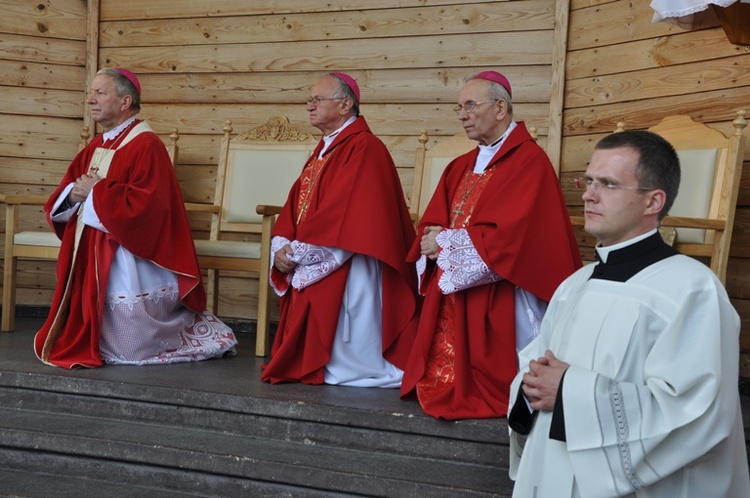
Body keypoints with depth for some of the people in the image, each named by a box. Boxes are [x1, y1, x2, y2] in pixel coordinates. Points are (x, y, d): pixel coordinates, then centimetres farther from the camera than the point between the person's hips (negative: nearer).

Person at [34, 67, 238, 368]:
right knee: (86, 340, 13)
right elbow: (58, 204, 15)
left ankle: (205, 331, 22)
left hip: (127, 263, -8)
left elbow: (144, 206, -25)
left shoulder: (146, 145, -13)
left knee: (131, 349, -3)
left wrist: (95, 192, -15)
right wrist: (74, 195, -8)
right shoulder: (94, 148, 13)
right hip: (90, 262, 9)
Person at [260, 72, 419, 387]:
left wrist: (298, 251, -16)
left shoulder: (364, 148, -13)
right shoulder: (323, 150, 18)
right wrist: (282, 248, -2)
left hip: (346, 272, -9)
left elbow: (344, 215, -21)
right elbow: (295, 206, 16)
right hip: (309, 269, 9)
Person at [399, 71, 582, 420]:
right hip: (451, 298, 8)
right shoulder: (461, 167, 17)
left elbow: (509, 236, -20)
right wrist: (432, 243, -10)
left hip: (497, 301, -8)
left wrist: (447, 241, -11)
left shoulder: (529, 161, -10)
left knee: (485, 387, -6)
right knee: (444, 380, 5)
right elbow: (431, 226, 15)